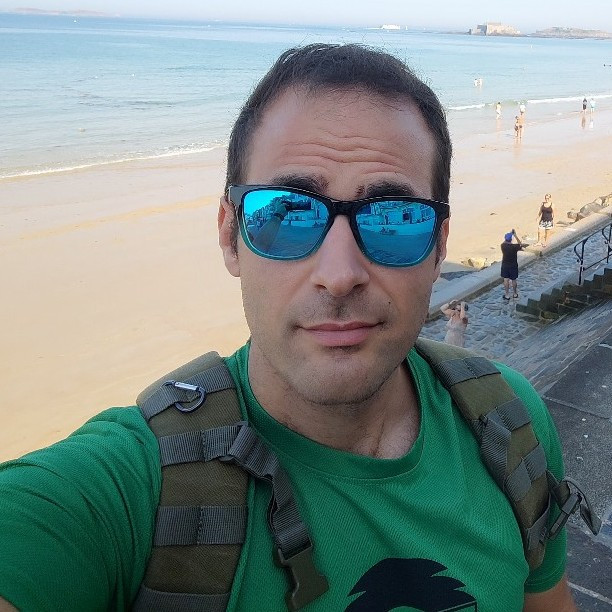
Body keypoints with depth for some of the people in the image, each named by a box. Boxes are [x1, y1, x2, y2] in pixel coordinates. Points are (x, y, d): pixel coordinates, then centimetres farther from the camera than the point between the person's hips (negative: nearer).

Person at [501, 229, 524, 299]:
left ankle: (507, 295, 13)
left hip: (505, 265, 1)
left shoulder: (503, 246, -15)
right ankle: (515, 294, 28)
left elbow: (505, 242, 11)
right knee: (514, 280, 14)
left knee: (506, 280, 9)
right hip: (513, 265, -1)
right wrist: (515, 236, -3)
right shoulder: (514, 246, -21)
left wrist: (509, 233, 9)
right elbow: (521, 245, 1)